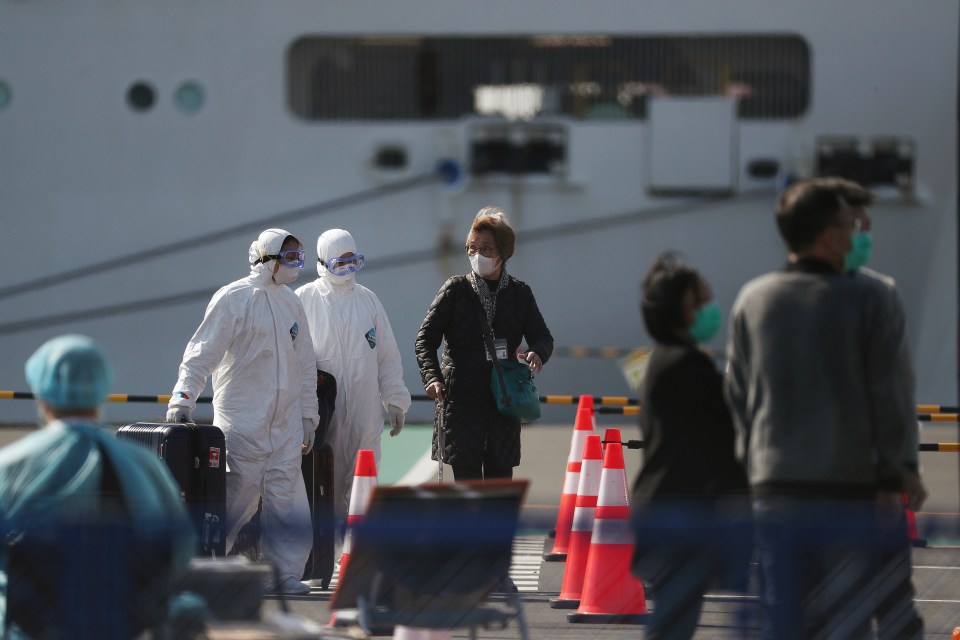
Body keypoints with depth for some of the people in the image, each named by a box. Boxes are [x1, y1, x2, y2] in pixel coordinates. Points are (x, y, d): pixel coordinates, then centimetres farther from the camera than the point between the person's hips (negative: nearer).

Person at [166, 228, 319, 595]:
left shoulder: (291, 304, 15)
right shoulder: (233, 299, -5)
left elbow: (305, 365, 20)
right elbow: (203, 352, -8)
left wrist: (308, 417, 17)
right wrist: (182, 398, -18)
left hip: (284, 425, 6)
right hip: (241, 422, -6)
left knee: (287, 501, -1)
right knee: (237, 498, -6)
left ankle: (285, 572, 5)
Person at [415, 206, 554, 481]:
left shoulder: (519, 293, 8)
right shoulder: (455, 290, 2)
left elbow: (542, 337, 9)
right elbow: (425, 338, 0)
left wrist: (537, 353, -16)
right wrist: (432, 376, -18)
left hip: (504, 404, 3)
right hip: (461, 402, -3)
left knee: (500, 478, 5)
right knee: (466, 477, -8)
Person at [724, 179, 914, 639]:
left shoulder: (752, 299, 4)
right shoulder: (865, 302, -6)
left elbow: (736, 394, 8)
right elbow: (886, 395, -4)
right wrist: (891, 479, 4)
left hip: (774, 491, 3)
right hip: (849, 487, -3)